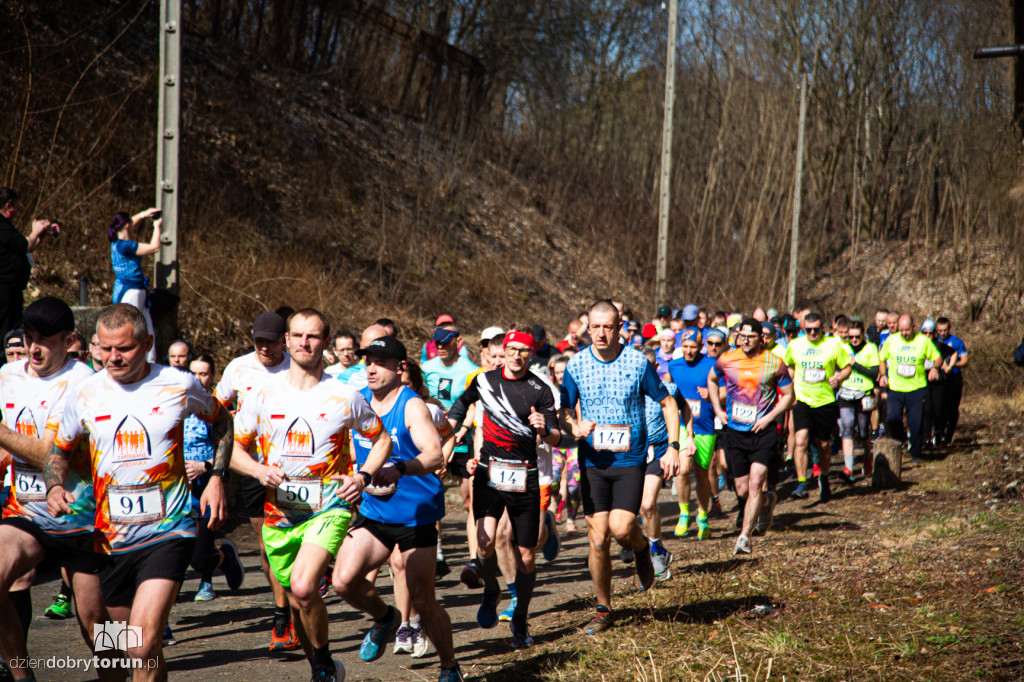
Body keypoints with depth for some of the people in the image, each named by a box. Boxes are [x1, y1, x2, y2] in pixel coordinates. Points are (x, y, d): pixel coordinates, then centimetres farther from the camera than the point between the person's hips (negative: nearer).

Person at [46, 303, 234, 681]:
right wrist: (55, 487, -6)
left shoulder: (178, 385, -5)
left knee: (144, 645, -19)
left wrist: (216, 479, 3)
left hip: (168, 531, -4)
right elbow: (60, 449, 15)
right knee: (127, 645, 16)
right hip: (111, 536, 4)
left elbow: (221, 421, 15)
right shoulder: (84, 393, 0)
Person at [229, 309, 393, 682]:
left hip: (328, 507, -3)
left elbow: (381, 439, 11)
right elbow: (235, 447, 8)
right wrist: (258, 470, -12)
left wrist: (364, 476, -7)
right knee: (298, 603, 12)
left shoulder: (344, 396, -3)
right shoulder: (263, 394, 1)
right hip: (278, 511, 3)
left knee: (303, 588, -25)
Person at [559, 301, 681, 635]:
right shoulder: (576, 365, 0)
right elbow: (564, 409, 9)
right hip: (593, 461, 2)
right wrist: (575, 428, -13)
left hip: (630, 460, -2)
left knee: (621, 528, -19)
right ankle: (603, 610, 17)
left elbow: (668, 404, 4)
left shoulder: (638, 363, -5)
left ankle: (642, 550, 18)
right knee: (598, 539, 0)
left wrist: (672, 447, -5)